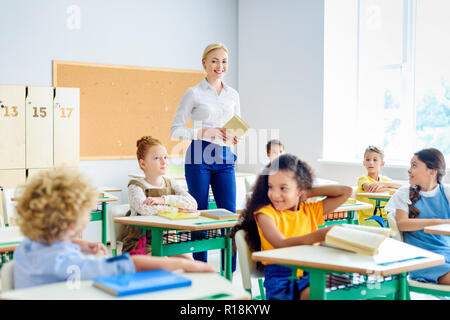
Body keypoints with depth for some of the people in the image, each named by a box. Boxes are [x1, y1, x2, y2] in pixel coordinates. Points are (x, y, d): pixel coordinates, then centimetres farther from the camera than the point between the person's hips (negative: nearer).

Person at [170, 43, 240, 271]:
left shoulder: (233, 95, 13)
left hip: (224, 158, 4)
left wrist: (236, 137, -1)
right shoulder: (194, 94, 0)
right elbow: (175, 130, -2)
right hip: (199, 157, -4)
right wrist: (204, 132, -14)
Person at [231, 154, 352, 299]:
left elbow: (346, 192, 14)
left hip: (310, 272, 5)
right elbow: (281, 245, -17)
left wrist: (309, 193, 7)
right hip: (279, 275, -4)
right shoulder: (265, 213, 0)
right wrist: (320, 235, -31)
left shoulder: (310, 210, 13)